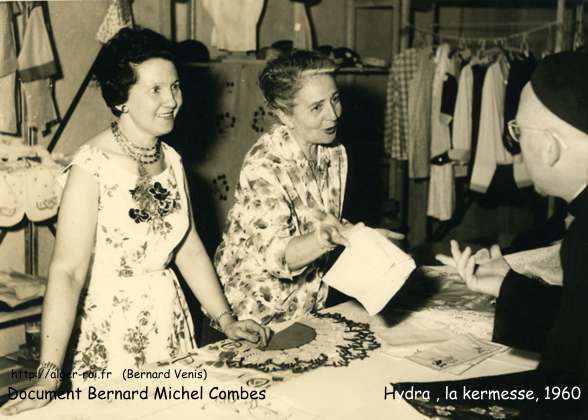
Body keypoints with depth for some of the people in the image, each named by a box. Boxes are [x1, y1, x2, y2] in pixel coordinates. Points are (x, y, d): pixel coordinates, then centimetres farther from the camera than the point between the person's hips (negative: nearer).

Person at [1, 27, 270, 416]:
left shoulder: (172, 160, 3)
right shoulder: (93, 166, -18)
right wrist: (49, 376, -28)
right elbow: (67, 271, -23)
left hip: (173, 320, 6)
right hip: (114, 327, -6)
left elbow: (189, 248, 9)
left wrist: (225, 320, 7)